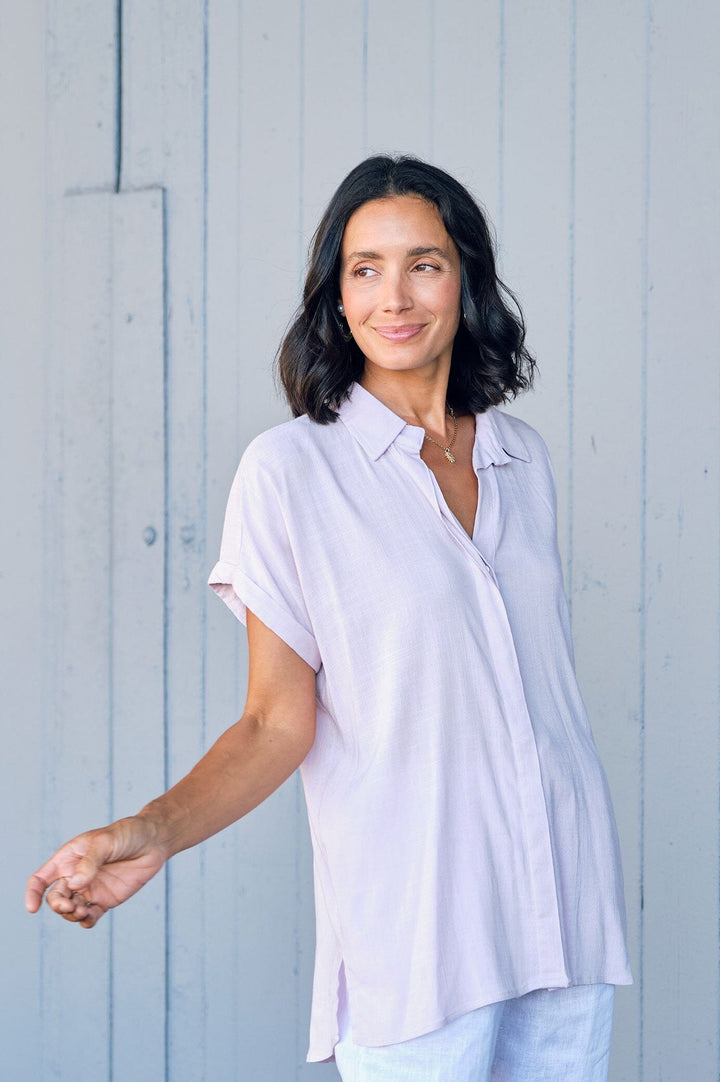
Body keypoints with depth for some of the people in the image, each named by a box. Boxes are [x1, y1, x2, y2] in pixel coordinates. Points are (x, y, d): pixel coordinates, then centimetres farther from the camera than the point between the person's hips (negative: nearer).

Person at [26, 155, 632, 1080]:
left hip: (568, 904, 5)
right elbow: (279, 722, -8)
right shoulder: (291, 468, -7)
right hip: (416, 926, -5)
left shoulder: (522, 457, 9)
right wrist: (154, 830, -24)